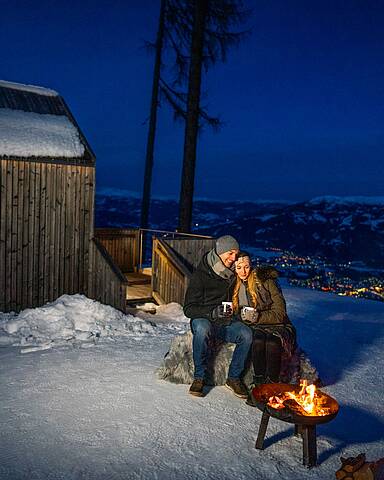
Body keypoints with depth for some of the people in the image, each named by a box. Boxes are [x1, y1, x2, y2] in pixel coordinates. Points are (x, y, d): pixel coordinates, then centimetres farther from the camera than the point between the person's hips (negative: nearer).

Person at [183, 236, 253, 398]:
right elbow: (189, 308, -13)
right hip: (203, 319, -4)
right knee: (202, 328, -38)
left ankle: (234, 377, -7)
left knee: (246, 333, -25)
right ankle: (199, 377, -20)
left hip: (226, 323, 4)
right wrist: (213, 312, -28)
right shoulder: (201, 274, -10)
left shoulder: (233, 274, 5)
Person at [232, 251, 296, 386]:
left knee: (272, 343, -36)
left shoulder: (267, 282, -7)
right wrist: (242, 316, -11)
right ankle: (259, 383, -23)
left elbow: (280, 314, -10)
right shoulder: (235, 286, 6)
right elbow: (235, 313, 13)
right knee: (258, 341, -34)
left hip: (276, 325, -2)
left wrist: (258, 317, -25)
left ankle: (271, 385, -26)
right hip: (255, 328, 2)